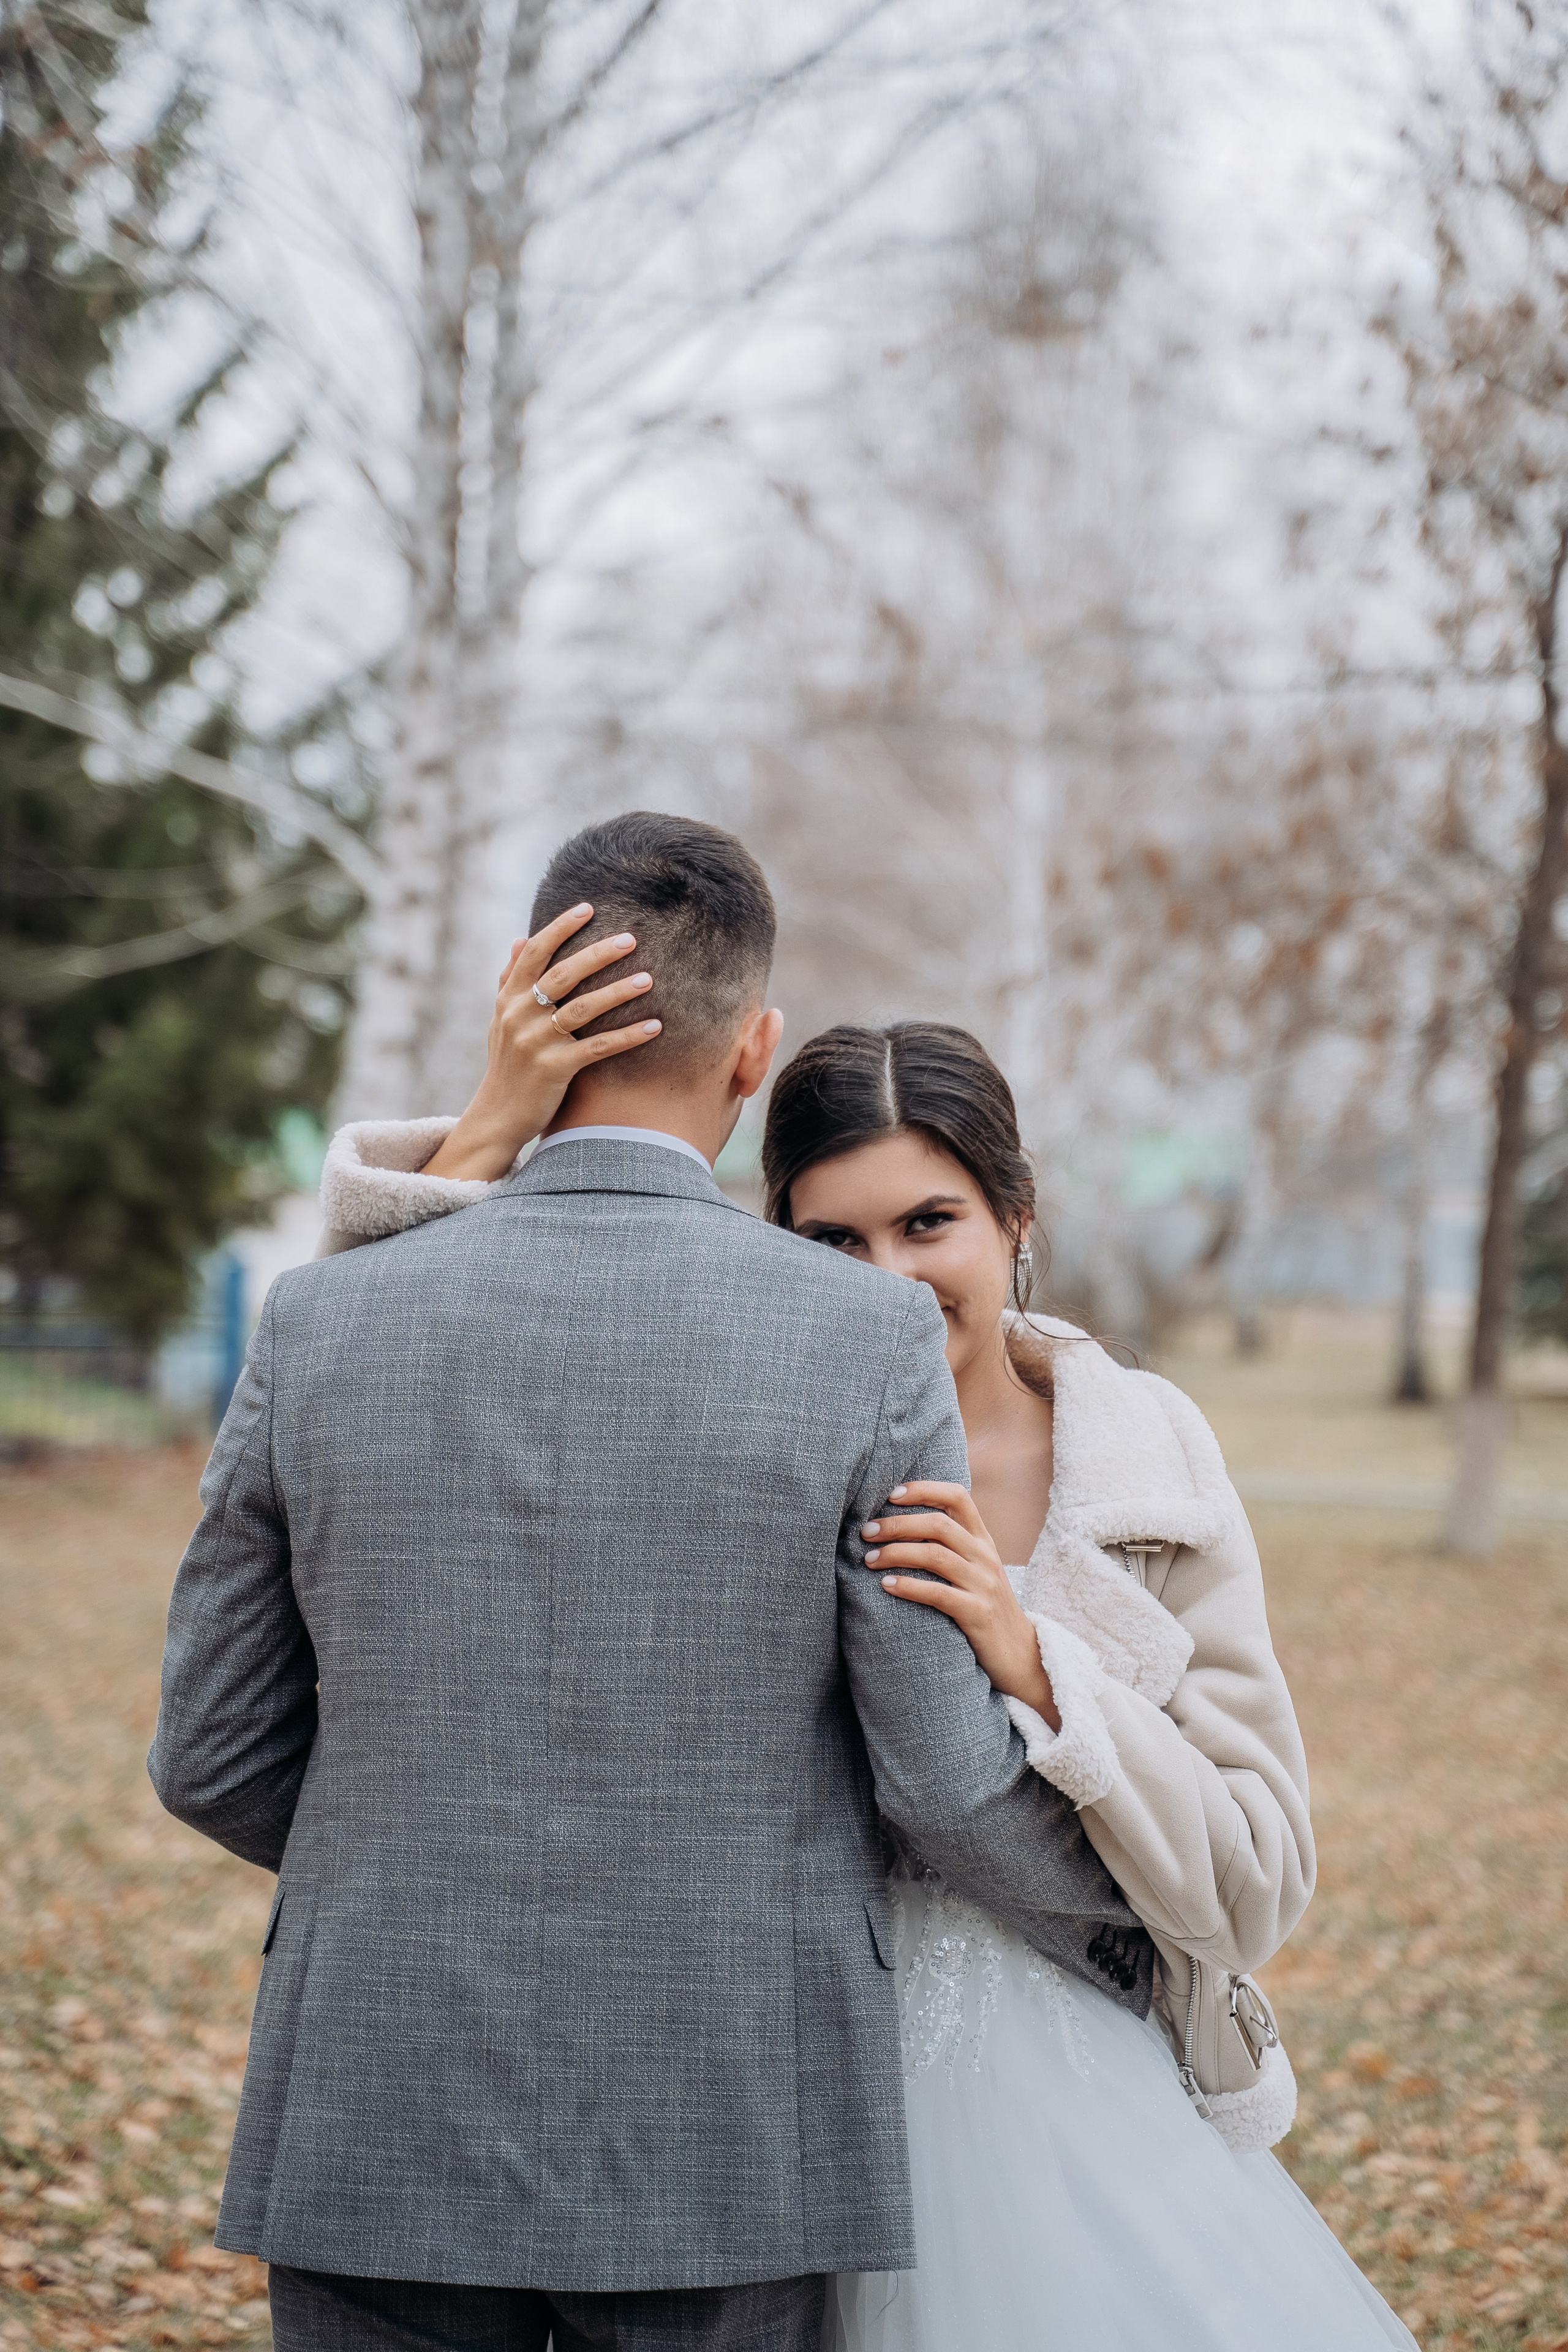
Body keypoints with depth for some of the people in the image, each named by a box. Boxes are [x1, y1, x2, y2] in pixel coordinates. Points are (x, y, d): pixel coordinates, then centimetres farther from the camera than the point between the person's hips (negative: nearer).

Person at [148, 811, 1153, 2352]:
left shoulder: (320, 1326, -6)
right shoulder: (870, 1342, -11)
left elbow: (215, 1751, 2)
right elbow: (947, 1776, -8)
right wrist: (1127, 1936, 13)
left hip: (387, 2124, 1)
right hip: (722, 2139, -1)